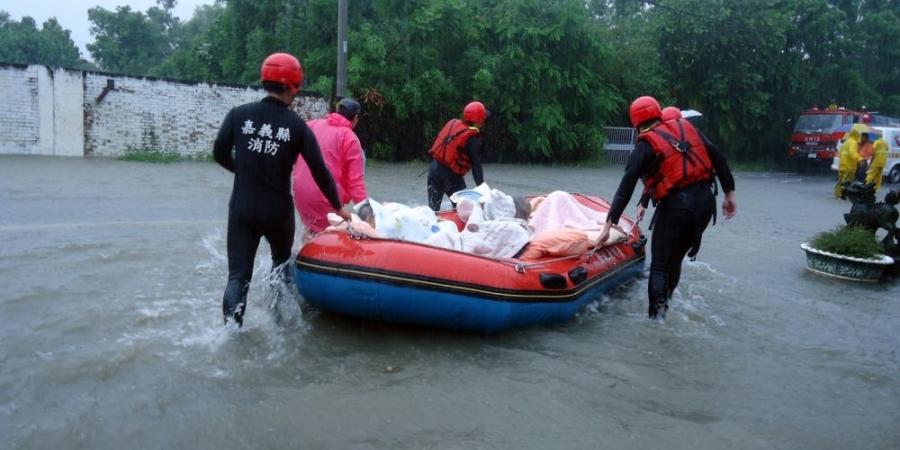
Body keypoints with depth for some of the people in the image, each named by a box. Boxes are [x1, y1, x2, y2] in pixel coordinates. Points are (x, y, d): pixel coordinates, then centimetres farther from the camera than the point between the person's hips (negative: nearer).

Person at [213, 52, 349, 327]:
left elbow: (220, 154, 0)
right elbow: (320, 171, -4)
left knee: (238, 274, 6)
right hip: (278, 211, -1)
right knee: (281, 262, 26)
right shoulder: (297, 126, -6)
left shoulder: (239, 114, -3)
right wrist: (338, 207, 7)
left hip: (241, 209, 1)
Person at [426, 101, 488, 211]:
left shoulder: (452, 123, 5)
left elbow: (438, 141, 14)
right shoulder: (473, 138, -12)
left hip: (434, 168, 6)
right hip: (451, 174, -6)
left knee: (433, 208, 12)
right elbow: (476, 165, -14)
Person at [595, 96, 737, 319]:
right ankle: (663, 306, 28)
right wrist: (729, 194, 14)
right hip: (706, 201, 5)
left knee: (660, 265, 5)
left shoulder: (645, 145, -2)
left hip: (675, 206, -5)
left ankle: (656, 316, -1)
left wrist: (608, 225, -10)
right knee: (675, 259, 19)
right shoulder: (686, 127, 12)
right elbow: (718, 159, 8)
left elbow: (625, 188, -10)